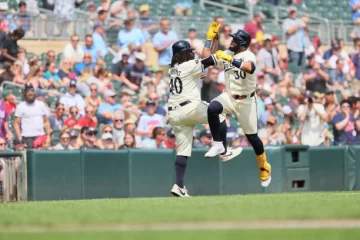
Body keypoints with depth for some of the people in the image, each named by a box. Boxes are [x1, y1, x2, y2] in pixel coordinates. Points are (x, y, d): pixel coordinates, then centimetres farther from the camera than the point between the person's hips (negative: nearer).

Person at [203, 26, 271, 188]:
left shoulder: (248, 56, -15)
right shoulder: (226, 55, 6)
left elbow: (250, 68, -38)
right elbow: (206, 57, 11)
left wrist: (230, 59, -40)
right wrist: (210, 37, 7)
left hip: (246, 101, -5)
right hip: (229, 97, 5)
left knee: (252, 136, 4)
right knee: (212, 108, -29)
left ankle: (264, 168, 26)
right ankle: (218, 145, -18)